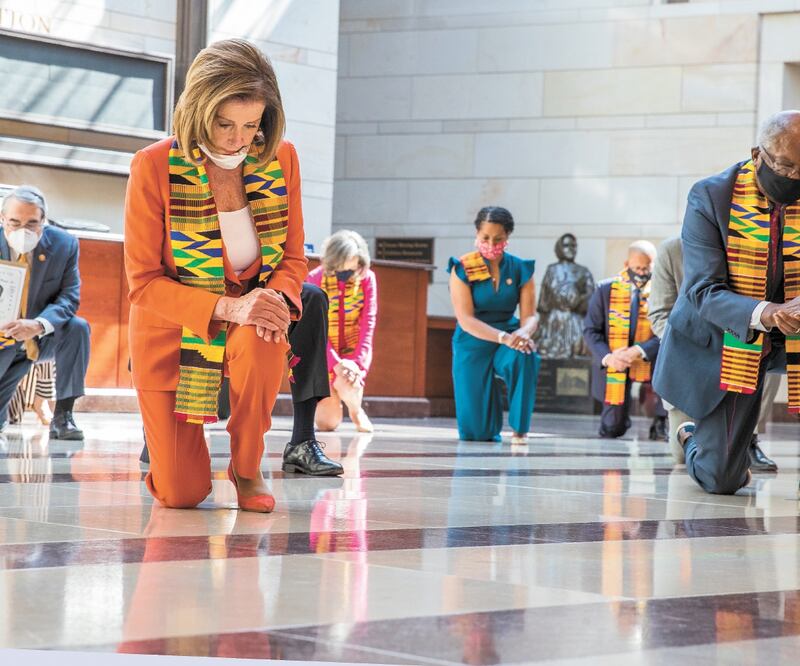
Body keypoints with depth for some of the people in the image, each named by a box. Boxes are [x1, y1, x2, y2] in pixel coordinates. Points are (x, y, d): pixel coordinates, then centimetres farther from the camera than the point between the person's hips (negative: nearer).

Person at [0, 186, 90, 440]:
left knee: (77, 328, -31)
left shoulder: (64, 245, -14)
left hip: (44, 339, 1)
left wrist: (38, 325, -39)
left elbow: (69, 298, -17)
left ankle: (62, 416, -22)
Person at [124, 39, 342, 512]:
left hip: (248, 321, 2)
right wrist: (227, 306, -31)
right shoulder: (154, 166, -18)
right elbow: (144, 283, -16)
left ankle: (248, 469, -11)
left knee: (263, 339, -38)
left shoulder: (281, 159, -8)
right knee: (180, 495, -7)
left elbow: (293, 257, 2)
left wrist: (278, 297, -23)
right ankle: (163, 433, 32)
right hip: (172, 331, -2)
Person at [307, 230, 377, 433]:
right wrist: (335, 363, -27)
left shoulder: (367, 278, -12)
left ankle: (356, 411, 4)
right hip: (325, 353, 0)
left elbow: (368, 323, -13)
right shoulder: (315, 279, -15)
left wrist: (358, 362, -24)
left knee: (348, 384, -34)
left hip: (354, 350, 0)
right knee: (327, 423, -5)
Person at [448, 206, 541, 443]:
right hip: (474, 344, -1)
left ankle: (520, 428, -21)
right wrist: (503, 337, -33)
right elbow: (466, 319, -18)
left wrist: (523, 333, -31)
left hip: (510, 338, 1)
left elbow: (530, 315, -6)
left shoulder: (520, 269, -2)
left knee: (526, 356, -38)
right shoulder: (462, 269, -10)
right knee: (474, 433, -7)